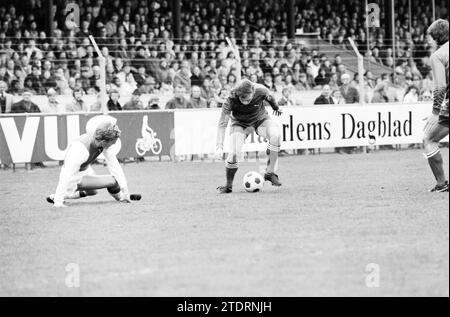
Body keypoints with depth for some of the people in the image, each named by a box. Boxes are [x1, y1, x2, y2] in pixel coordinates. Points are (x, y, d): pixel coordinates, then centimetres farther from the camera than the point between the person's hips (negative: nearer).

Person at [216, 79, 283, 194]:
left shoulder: (261, 91, -30)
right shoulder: (231, 99, -32)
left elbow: (270, 98, -3)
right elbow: (222, 124, -27)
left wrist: (276, 107, 18)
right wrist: (219, 146, -33)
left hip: (260, 118, 1)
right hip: (240, 123, -1)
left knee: (275, 134, -30)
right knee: (233, 153, -20)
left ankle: (270, 172, -18)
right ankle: (228, 186, 4)